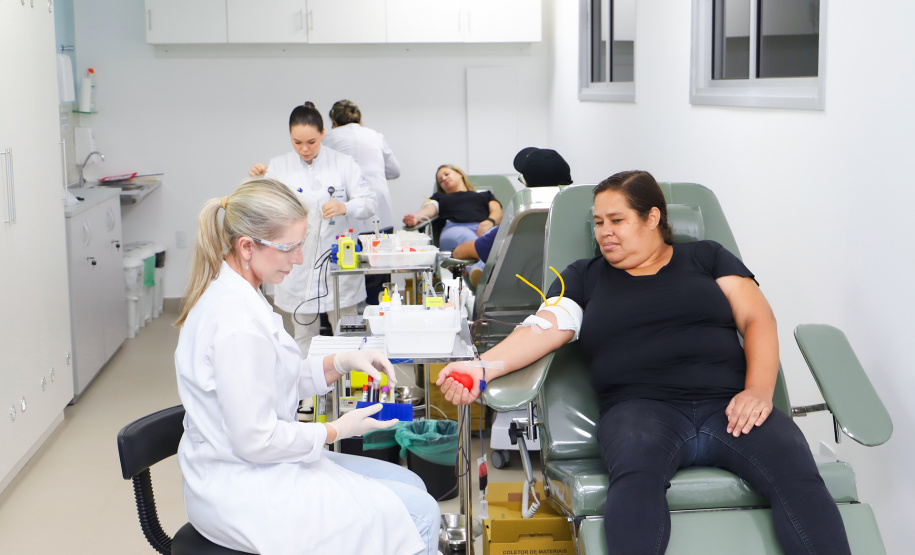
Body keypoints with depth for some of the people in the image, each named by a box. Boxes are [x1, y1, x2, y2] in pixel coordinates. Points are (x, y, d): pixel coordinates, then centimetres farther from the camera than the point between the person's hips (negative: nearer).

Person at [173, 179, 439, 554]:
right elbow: (256, 440, -24)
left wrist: (342, 362, 3)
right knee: (419, 513, -12)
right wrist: (336, 431, -11)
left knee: (409, 484, 11)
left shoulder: (231, 293, 6)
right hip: (243, 493, -10)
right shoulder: (237, 322, -26)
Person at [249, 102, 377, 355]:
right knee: (304, 337, 9)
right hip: (298, 266, 1)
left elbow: (369, 203, -3)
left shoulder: (343, 163, 2)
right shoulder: (278, 167, 4)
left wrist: (344, 207, -23)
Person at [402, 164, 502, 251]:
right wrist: (416, 217, -10)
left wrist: (490, 221, -9)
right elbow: (429, 209, 17)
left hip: (483, 227, 2)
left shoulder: (484, 195, 39)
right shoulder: (439, 197, 40)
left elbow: (498, 212, 19)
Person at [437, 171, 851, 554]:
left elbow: (757, 319, 11)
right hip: (641, 406, -1)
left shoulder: (707, 257, 21)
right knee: (636, 476, -38)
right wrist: (482, 368, -13)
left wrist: (759, 389, -8)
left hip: (729, 405, 1)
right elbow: (543, 329, 7)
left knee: (798, 476, -30)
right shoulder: (584, 277, 22)